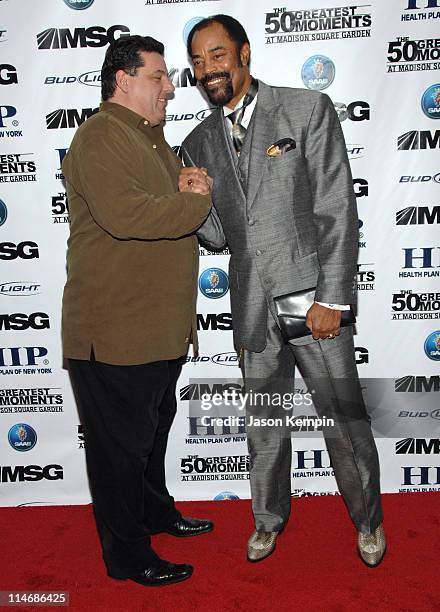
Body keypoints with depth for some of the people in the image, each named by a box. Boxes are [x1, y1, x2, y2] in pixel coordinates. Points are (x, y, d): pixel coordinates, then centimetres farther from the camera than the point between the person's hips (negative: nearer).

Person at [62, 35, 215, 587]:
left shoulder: (151, 139, 19)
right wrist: (196, 200, -16)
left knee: (153, 429, 24)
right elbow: (123, 213, -31)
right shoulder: (100, 137, -14)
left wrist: (194, 189, 3)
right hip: (115, 329, -10)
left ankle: (155, 511, 45)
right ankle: (126, 556, 23)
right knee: (120, 443, 5)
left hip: (159, 324, 10)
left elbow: (168, 210, 27)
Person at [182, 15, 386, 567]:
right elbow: (216, 235, 9)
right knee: (263, 427, 17)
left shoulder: (308, 108, -2)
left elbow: (337, 210, -8)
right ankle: (269, 519, 41)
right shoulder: (199, 143, 10)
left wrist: (332, 298, -13)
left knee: (345, 422, 9)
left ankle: (368, 520, 36)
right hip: (252, 309, 4)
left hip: (313, 298, -3)